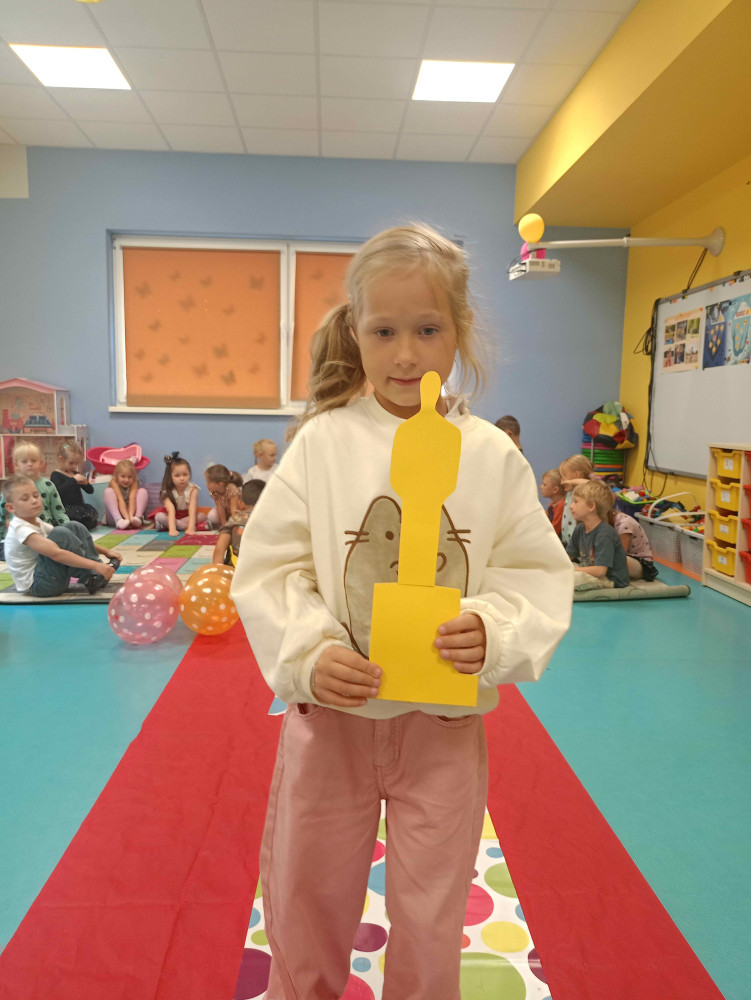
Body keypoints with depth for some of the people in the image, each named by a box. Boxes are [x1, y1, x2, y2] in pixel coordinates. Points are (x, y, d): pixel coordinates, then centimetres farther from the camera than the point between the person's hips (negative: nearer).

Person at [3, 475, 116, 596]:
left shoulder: (37, 522, 8)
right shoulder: (20, 528, -21)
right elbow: (56, 553, -32)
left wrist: (103, 551, 0)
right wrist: (95, 565, -37)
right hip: (37, 585, -9)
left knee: (75, 527, 4)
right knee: (60, 534, -27)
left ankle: (95, 573, -7)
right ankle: (91, 578, -15)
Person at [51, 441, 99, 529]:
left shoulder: (76, 474, 20)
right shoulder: (56, 475, 0)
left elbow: (90, 491, 23)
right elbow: (59, 491, -21)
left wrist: (86, 483, 1)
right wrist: (73, 480, -21)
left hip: (80, 507, 7)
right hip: (66, 508, -7)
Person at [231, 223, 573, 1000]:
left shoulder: (492, 455, -7)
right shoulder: (322, 441, -9)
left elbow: (541, 574, -3)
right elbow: (266, 567, -7)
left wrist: (496, 631, -21)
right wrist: (307, 652, -21)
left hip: (447, 723, 1)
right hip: (331, 715, 0)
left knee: (430, 921, 21)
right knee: (307, 907, 23)